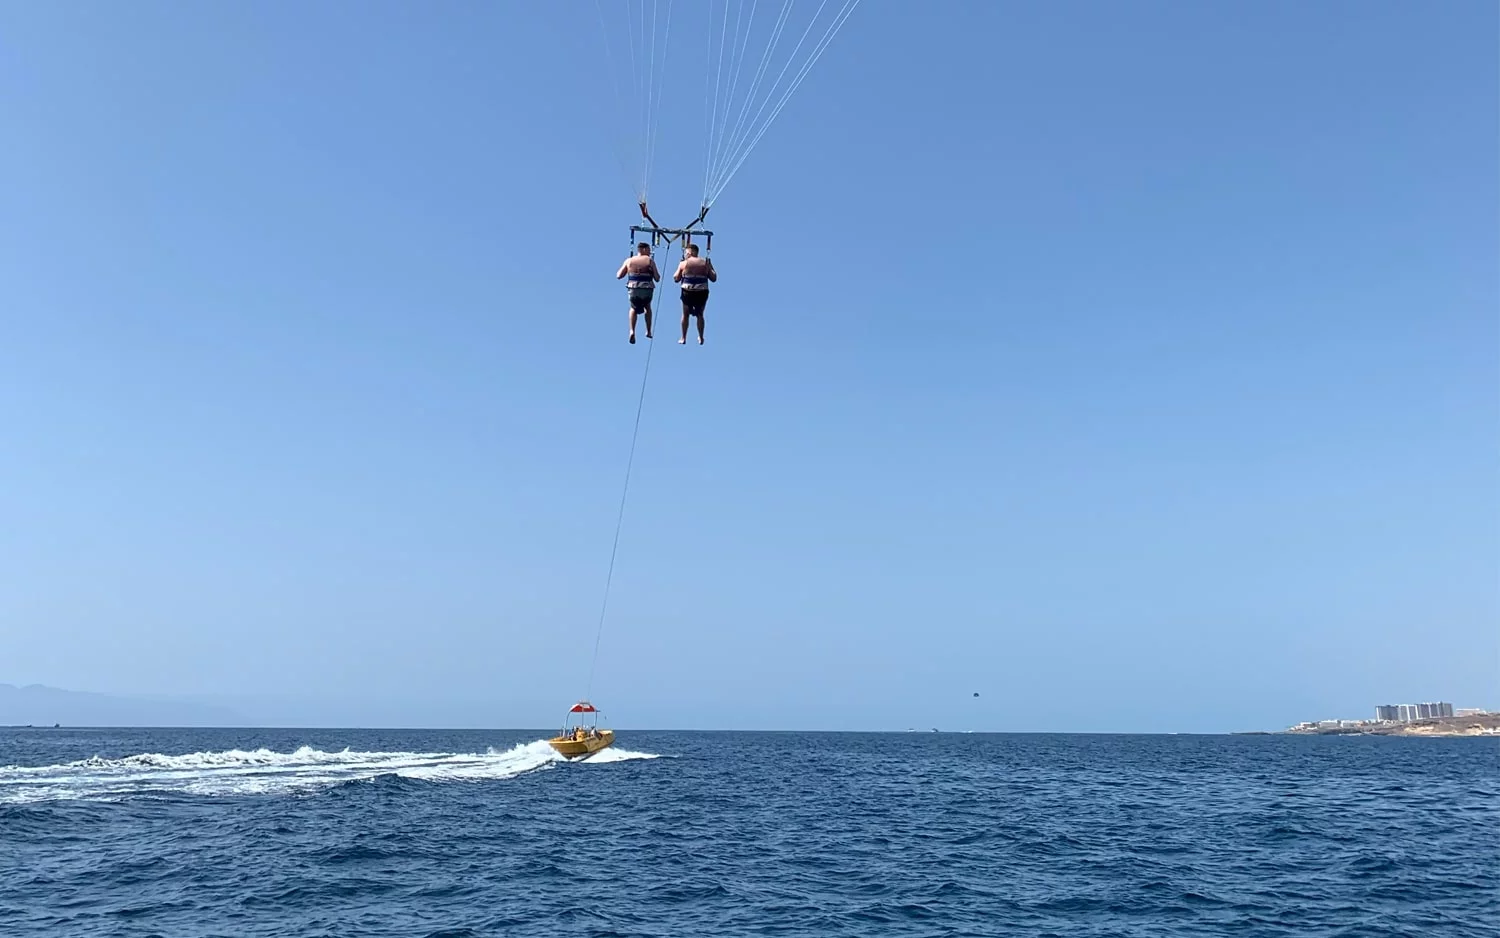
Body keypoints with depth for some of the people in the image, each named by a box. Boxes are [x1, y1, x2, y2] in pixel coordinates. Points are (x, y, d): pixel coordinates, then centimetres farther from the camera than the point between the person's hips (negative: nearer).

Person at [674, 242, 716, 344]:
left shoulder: (683, 263, -1)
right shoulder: (705, 262, 3)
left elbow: (676, 278, 7)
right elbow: (713, 279, 5)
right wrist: (711, 267, 17)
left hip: (688, 292, -1)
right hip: (702, 293, 1)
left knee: (685, 315, 14)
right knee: (700, 315, 18)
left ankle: (683, 338, 15)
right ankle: (701, 338, 20)